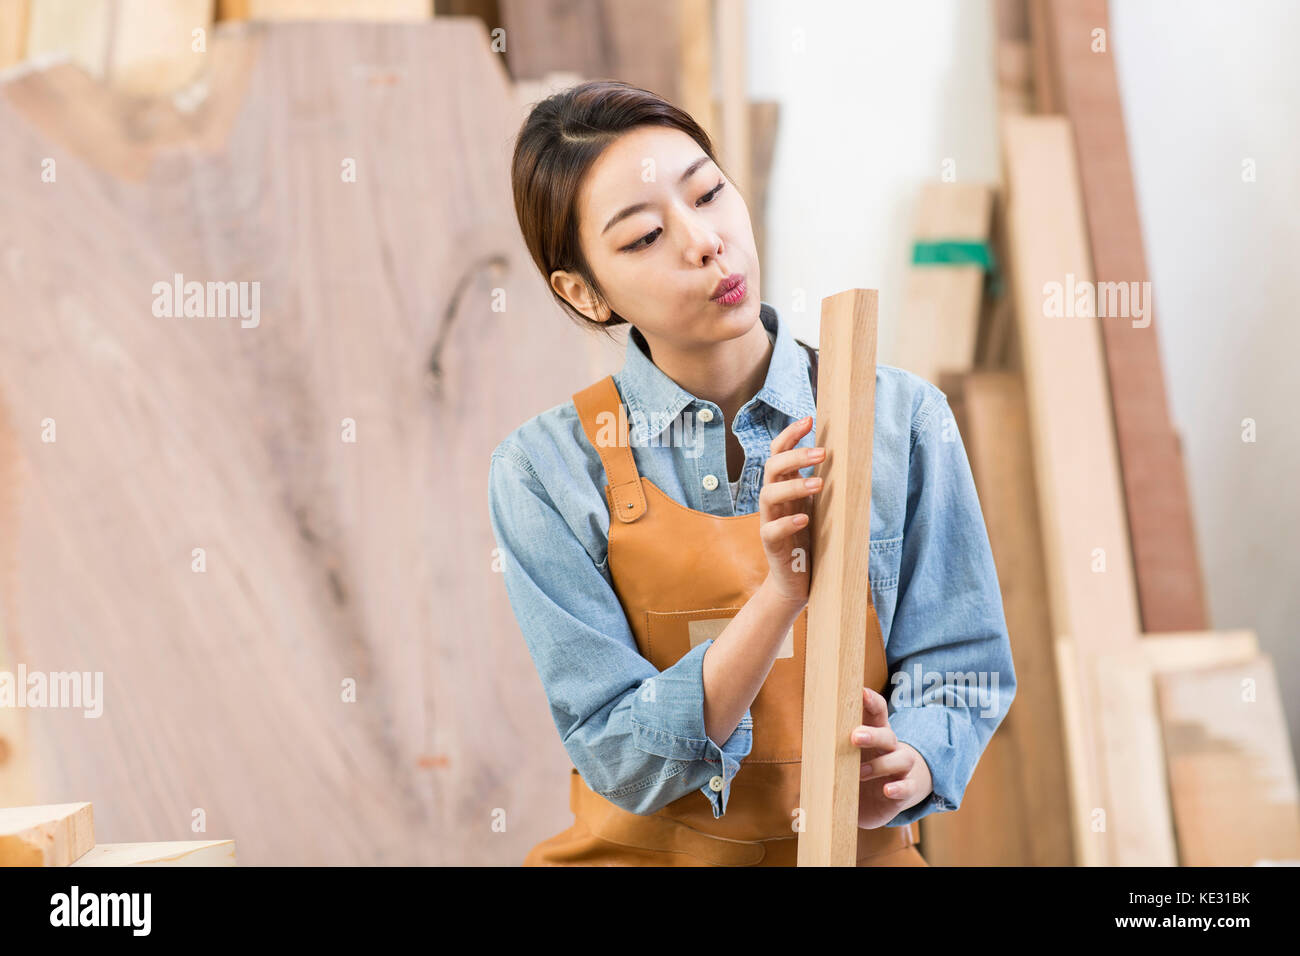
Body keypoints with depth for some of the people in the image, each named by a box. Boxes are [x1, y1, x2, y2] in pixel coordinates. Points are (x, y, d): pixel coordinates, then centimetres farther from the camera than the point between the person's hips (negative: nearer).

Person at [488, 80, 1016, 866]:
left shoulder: (900, 418, -2)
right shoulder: (548, 471, -6)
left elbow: (959, 668, 3)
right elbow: (624, 760, -10)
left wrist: (905, 769, -18)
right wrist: (782, 594, -23)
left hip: (856, 847, 2)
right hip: (642, 850, -1)